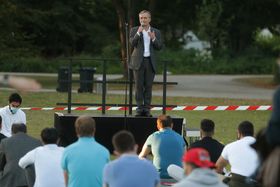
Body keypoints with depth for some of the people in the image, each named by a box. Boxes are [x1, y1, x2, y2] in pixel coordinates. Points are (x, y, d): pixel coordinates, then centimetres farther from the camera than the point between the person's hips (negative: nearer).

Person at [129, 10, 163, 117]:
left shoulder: (156, 32, 10)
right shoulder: (134, 30, 5)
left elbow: (159, 47, 4)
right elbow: (132, 43, -8)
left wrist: (153, 39, -13)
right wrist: (138, 33, -20)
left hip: (150, 62, 1)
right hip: (138, 61, -1)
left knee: (148, 86, -1)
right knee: (139, 86, -3)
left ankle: (147, 109, 0)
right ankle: (139, 108, -1)